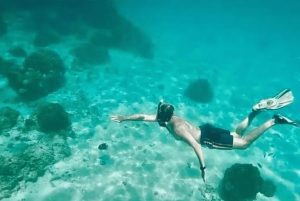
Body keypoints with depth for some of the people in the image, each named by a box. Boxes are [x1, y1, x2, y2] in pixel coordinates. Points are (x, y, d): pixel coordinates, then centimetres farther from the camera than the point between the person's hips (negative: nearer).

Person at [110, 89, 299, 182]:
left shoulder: (178, 129, -29)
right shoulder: (168, 118, -4)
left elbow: (196, 146, -37)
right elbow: (143, 116, 3)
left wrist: (203, 167, -36)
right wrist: (123, 118, 6)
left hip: (209, 137, -8)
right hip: (205, 129, 8)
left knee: (244, 143, 0)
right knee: (237, 134, 24)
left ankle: (274, 121, 0)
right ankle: (256, 111, 18)